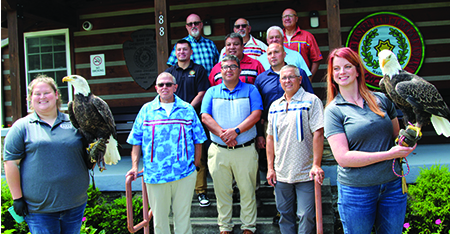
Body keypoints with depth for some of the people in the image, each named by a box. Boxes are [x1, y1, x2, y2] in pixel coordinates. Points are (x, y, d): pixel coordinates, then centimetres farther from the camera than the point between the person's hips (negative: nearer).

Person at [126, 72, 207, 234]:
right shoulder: (146, 110, 5)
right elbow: (136, 142, 6)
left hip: (184, 174, 0)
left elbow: (198, 140, 8)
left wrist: (195, 164, 4)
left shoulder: (187, 110, 5)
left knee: (183, 214, 12)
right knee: (159, 216, 12)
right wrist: (135, 166, -1)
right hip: (154, 175, 0)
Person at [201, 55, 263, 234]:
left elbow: (256, 114, -6)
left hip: (245, 150, -1)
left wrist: (236, 130, -18)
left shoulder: (250, 90, 7)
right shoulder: (212, 92, 11)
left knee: (247, 190, 5)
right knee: (222, 190, 10)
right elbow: (205, 117, -1)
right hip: (218, 150, 2)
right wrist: (222, 133, -15)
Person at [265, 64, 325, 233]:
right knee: (285, 213, 14)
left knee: (306, 216, 0)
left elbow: (318, 134, -12)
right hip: (281, 173, 5)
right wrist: (270, 167, 8)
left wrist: (316, 165, -18)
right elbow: (270, 138, 12)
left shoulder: (311, 101, -5)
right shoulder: (275, 106, 11)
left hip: (305, 173, -5)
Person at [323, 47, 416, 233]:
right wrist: (389, 154, -15)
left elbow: (396, 136, 18)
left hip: (393, 185, 4)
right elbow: (342, 158, -14)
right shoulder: (334, 110, -6)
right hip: (356, 190, -3)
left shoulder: (381, 99, 5)